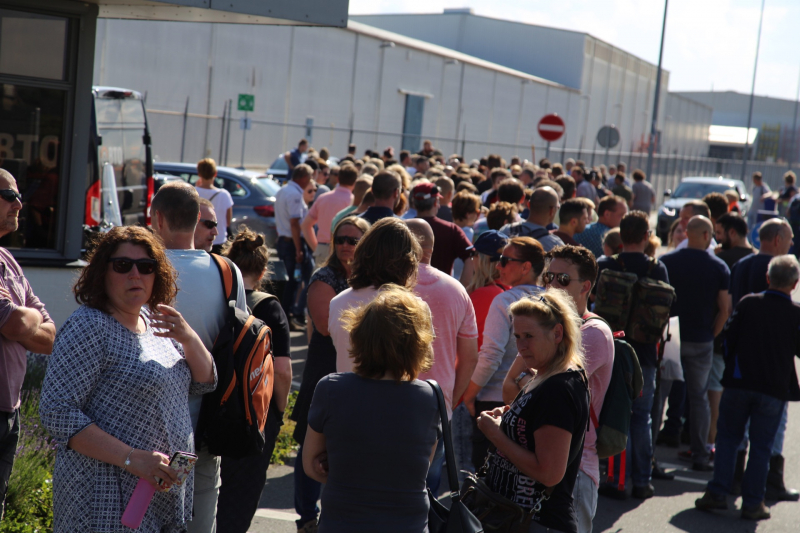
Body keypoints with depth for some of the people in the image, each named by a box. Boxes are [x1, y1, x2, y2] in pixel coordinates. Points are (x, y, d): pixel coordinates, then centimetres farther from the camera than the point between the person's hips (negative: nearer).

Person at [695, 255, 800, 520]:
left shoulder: (748, 303, -3)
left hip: (739, 382, 1)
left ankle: (718, 493, 8)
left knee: (727, 437, 12)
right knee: (762, 445, 7)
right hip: (775, 389, -1)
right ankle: (753, 502, 8)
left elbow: (729, 336, 1)